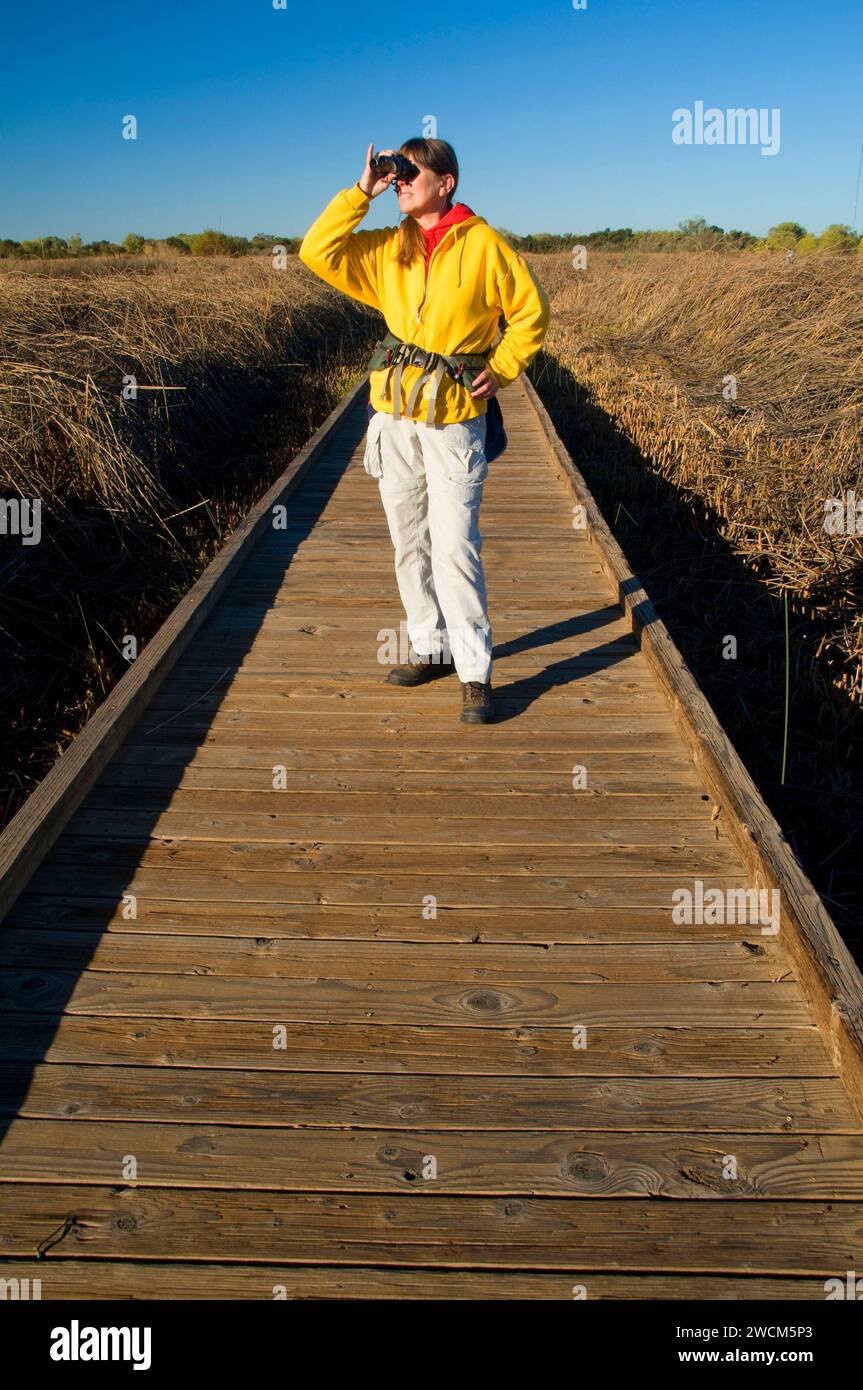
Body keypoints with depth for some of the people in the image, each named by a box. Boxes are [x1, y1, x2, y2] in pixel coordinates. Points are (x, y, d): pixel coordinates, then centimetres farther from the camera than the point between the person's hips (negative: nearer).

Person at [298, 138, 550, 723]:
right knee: (410, 545, 11)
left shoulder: (483, 245, -3)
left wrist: (499, 371, -5)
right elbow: (317, 252, -1)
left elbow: (531, 312, 5)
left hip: (454, 420, -5)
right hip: (394, 417, 5)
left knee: (454, 549, -11)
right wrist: (360, 192, -3)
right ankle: (430, 649, 25)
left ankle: (475, 673, -3)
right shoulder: (387, 248, 9)